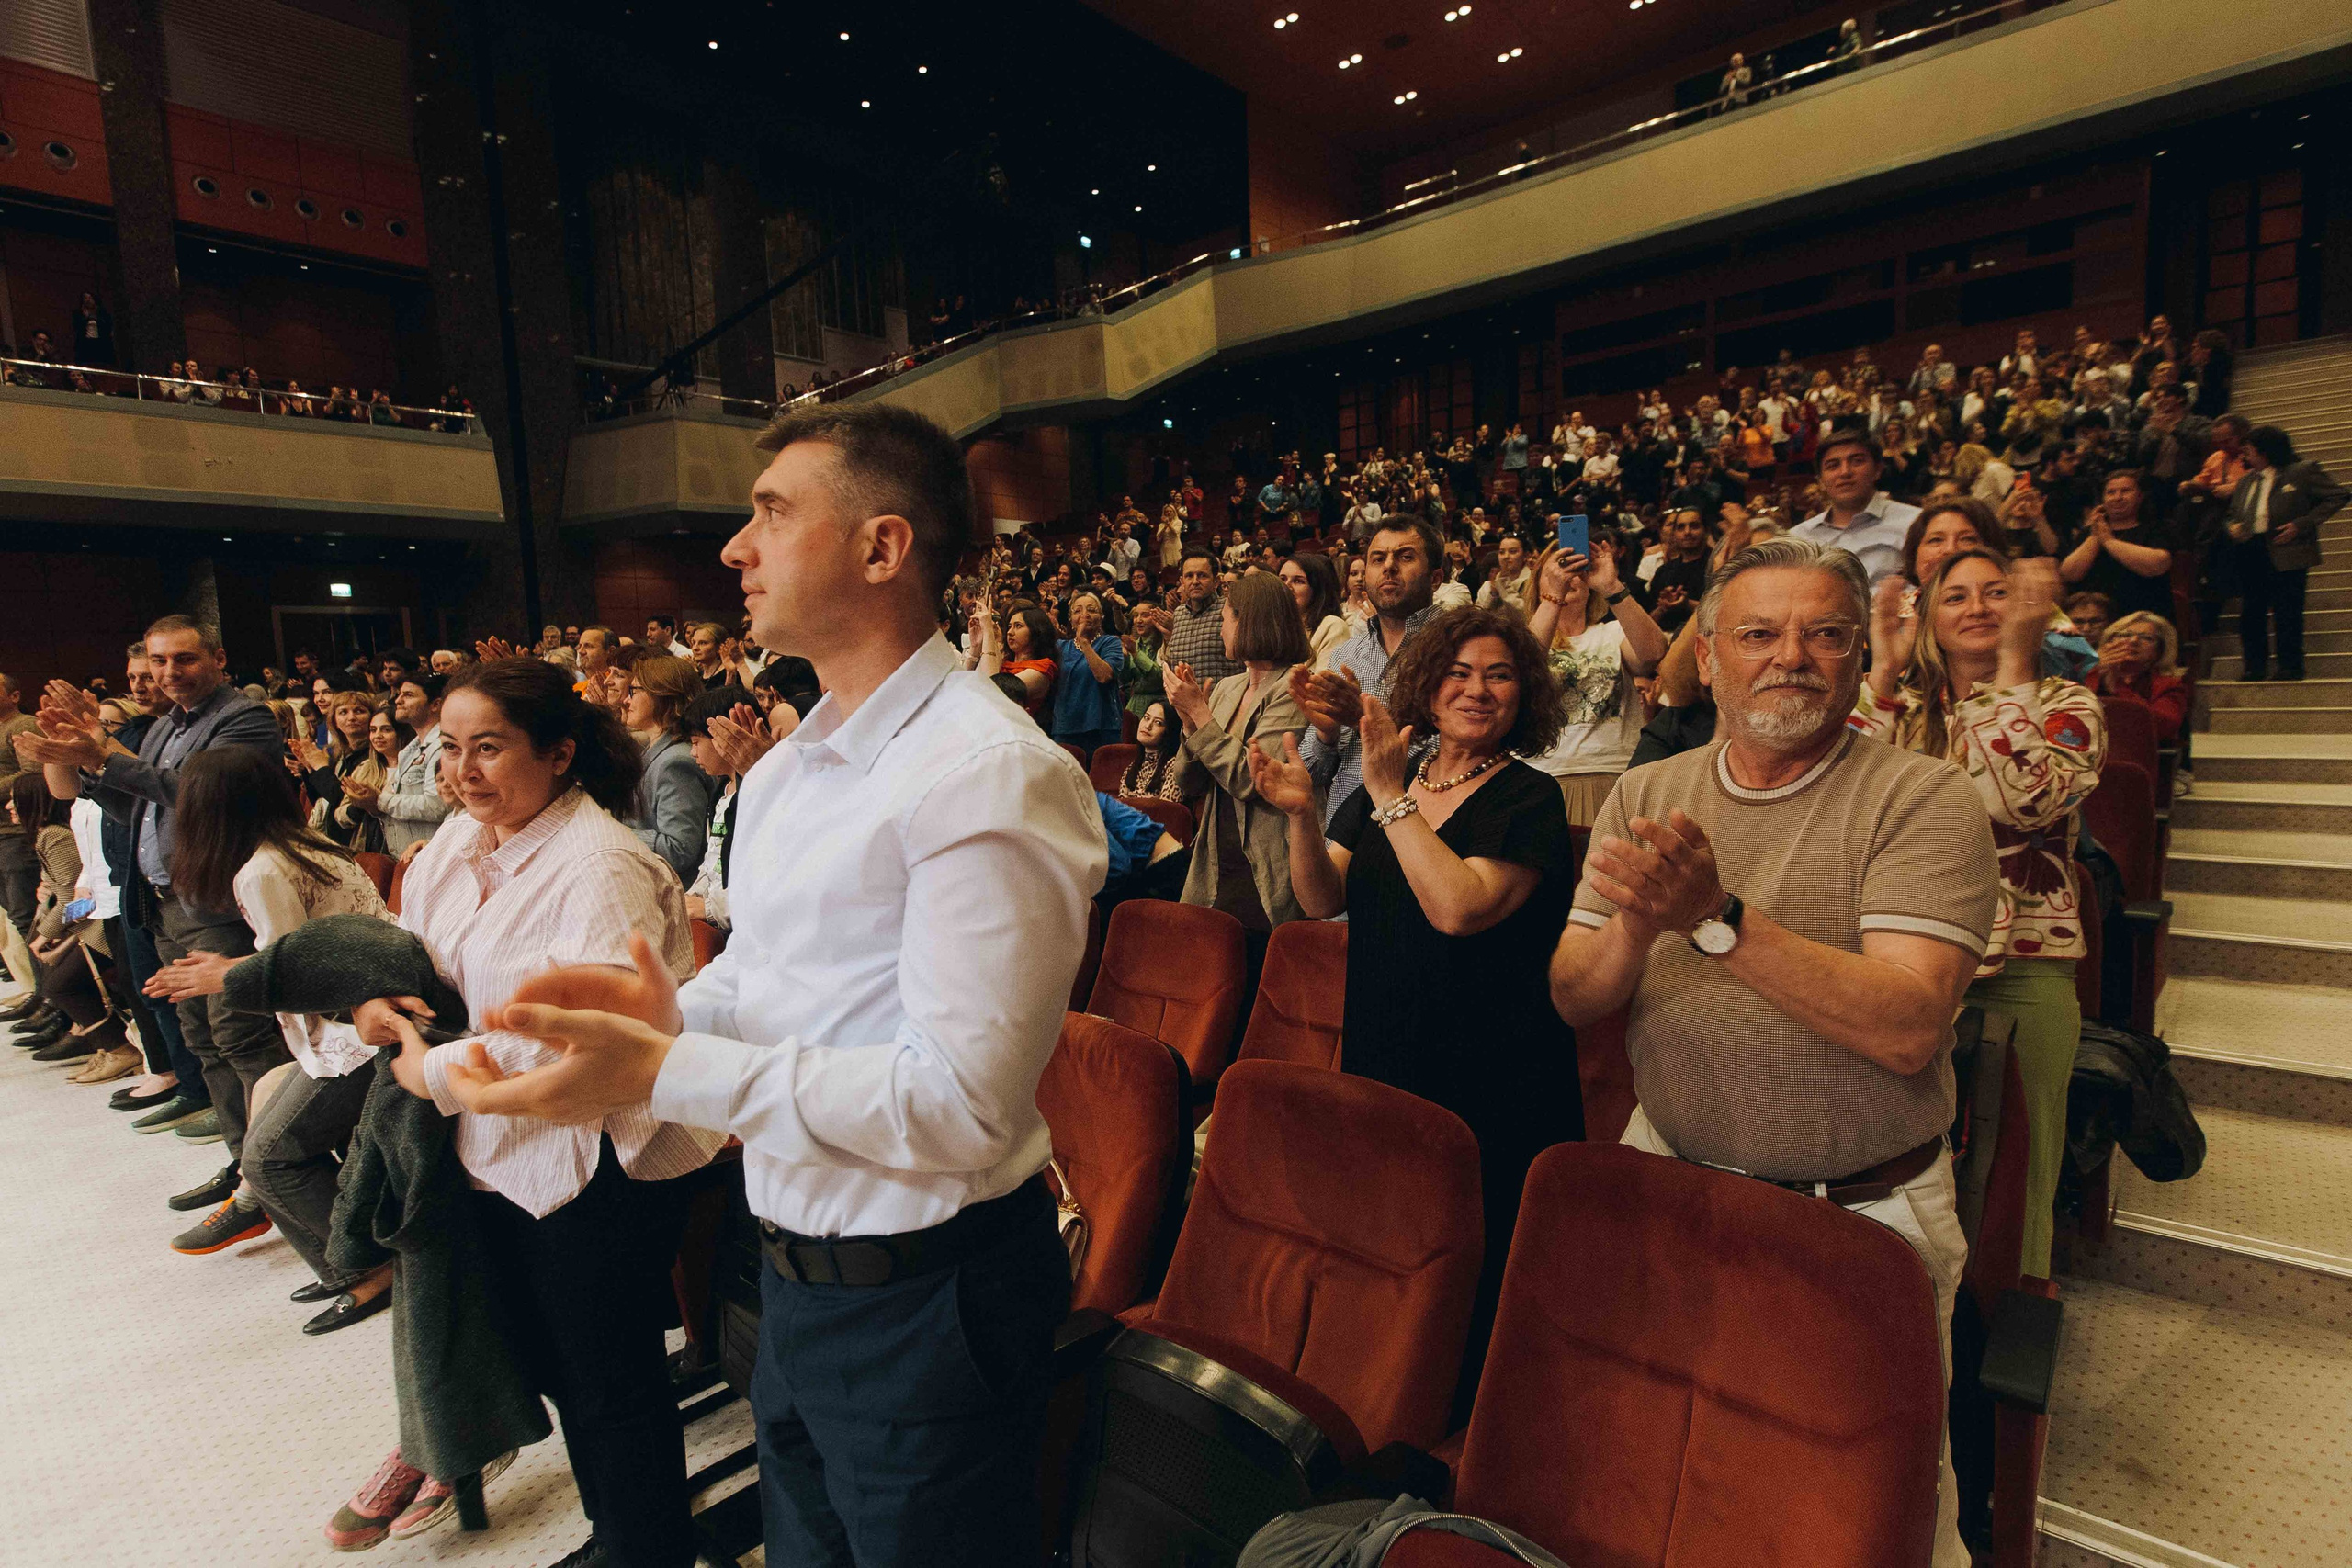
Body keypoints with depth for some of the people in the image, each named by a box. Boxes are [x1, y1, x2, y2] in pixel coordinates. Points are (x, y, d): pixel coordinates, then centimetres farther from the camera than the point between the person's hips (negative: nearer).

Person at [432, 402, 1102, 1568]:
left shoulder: (989, 773, -24)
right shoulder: (781, 773, 7)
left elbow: (963, 1105, -27)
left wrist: (666, 1070, -26)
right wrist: (669, 1011, -5)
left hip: (924, 1300, -8)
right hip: (794, 1277, 8)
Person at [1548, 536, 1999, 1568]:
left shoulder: (1923, 801, -12)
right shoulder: (1645, 796, 0)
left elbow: (1907, 1029, -24)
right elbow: (1573, 1000, -4)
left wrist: (1718, 916, -32)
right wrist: (1636, 923, -25)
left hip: (1864, 1217, -3)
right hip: (1667, 1176, 3)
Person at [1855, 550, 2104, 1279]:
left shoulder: (2066, 705, 2)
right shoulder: (1902, 706, 10)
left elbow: (2023, 804, -18)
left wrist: (2014, 659, -17)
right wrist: (1883, 672, -7)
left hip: (2022, 972, -2)